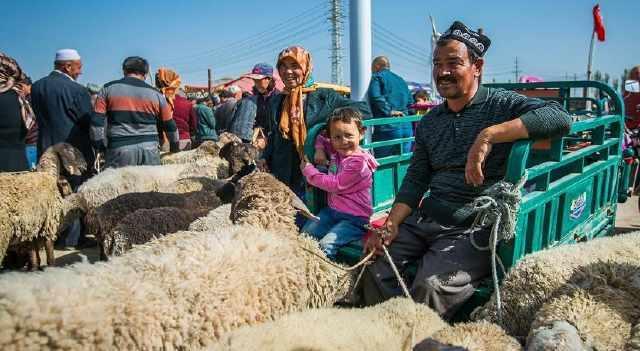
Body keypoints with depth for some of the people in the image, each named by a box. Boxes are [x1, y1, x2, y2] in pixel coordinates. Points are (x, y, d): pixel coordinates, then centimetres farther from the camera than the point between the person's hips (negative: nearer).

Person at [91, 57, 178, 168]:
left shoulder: (109, 89, 4)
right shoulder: (156, 94, 7)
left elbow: (97, 121, -1)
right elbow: (170, 125, 11)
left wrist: (100, 145, 9)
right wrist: (175, 148, 24)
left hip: (119, 147, -1)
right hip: (150, 147, 2)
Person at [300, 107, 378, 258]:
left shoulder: (359, 162, -18)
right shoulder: (336, 151, 7)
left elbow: (336, 184, -17)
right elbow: (320, 138, 26)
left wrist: (308, 171, -8)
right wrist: (319, 150, 1)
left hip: (355, 218, -8)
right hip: (332, 210, 8)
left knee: (326, 244, -24)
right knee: (305, 233, 1)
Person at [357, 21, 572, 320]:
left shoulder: (500, 104, -2)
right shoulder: (429, 121, 16)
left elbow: (560, 118, -20)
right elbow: (415, 180, 13)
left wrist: (488, 135, -28)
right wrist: (391, 224, -2)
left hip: (473, 228, -5)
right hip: (424, 219, 6)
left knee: (430, 285, -27)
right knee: (374, 267, -11)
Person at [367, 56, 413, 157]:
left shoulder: (377, 77, 1)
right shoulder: (400, 79, 22)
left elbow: (375, 96, -17)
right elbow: (409, 102, 21)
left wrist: (389, 111, -12)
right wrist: (402, 112, 15)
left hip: (387, 128, -7)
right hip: (407, 128, 7)